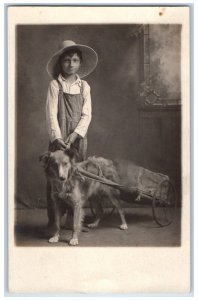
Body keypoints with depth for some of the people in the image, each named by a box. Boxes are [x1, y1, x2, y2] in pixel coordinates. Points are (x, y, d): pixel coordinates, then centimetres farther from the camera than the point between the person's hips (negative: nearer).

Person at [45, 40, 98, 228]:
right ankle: (53, 219, 5)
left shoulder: (84, 86, 7)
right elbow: (51, 114, -6)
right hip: (59, 138, -2)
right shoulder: (55, 85, 0)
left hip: (78, 137, 2)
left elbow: (86, 115, 1)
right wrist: (57, 138, -16)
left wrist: (73, 136, -11)